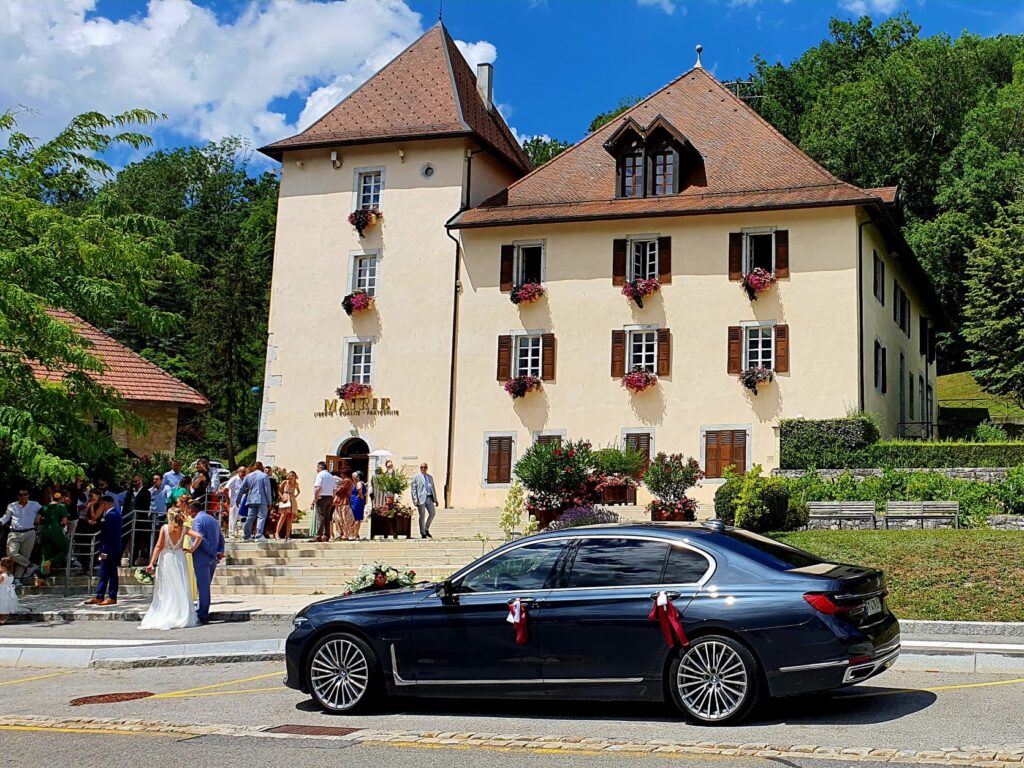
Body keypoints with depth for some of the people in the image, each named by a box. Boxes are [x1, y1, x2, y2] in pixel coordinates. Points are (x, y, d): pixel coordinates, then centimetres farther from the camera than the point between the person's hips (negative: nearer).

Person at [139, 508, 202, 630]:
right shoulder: (184, 529, -1)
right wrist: (192, 549, 0)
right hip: (179, 559, 2)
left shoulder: (164, 528, -6)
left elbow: (159, 546, -9)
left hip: (166, 559, -2)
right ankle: (182, 617, 7)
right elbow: (199, 536, -11)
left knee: (165, 591, 4)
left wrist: (152, 563, -8)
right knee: (181, 590, 9)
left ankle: (164, 618, 2)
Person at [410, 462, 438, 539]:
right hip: (421, 498, -4)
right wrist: (415, 500, -10)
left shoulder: (430, 477, 19)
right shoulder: (416, 477, 4)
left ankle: (426, 530, 13)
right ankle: (423, 534, 6)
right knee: (422, 516, -1)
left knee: (432, 513, -5)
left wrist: (435, 499, 16)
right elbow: (413, 489, -1)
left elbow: (433, 489, 22)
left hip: (429, 498, 4)